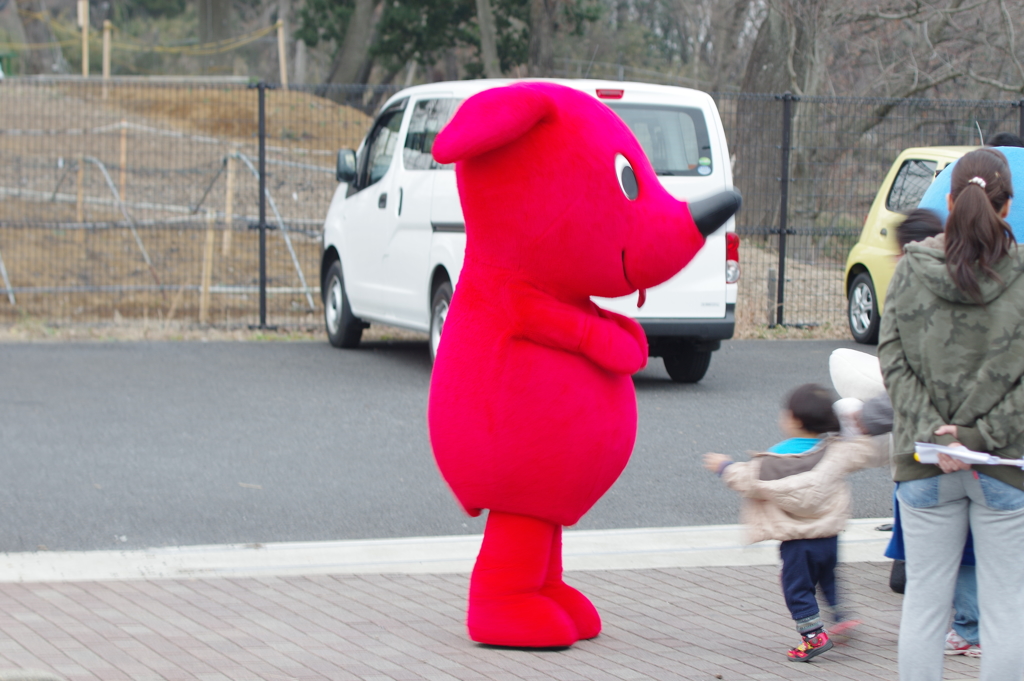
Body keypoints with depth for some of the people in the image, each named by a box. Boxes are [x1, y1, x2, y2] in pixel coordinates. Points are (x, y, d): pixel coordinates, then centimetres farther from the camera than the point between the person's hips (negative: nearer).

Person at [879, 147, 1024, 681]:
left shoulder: (911, 269, -3)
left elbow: (892, 360, -6)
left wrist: (933, 436, -9)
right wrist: (979, 435, -10)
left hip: (922, 463, 2)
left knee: (924, 599, 9)